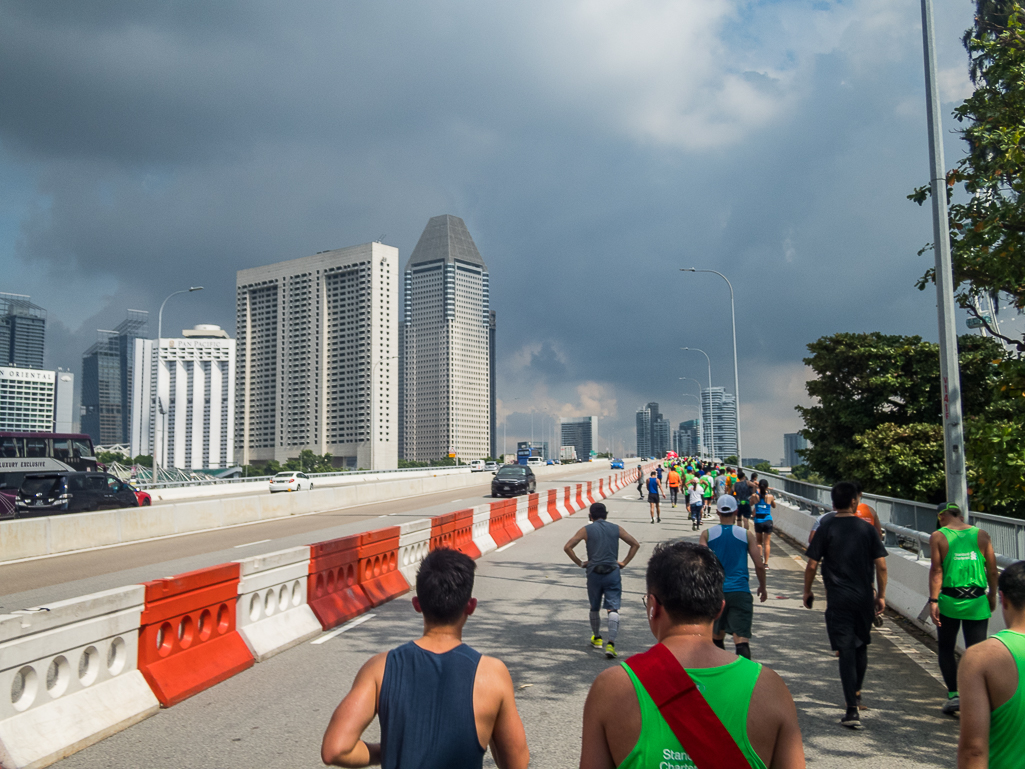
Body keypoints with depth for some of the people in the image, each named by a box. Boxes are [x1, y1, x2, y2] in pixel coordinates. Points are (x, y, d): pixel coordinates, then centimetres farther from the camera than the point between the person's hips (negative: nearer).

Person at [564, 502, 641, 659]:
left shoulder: (586, 530, 1)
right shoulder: (616, 529, 6)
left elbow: (567, 547, -6)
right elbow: (635, 544, 10)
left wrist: (580, 563, 3)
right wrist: (624, 562, 11)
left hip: (594, 573, 0)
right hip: (613, 573, 0)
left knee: (594, 608, 19)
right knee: (613, 609, -3)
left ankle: (597, 639, 34)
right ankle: (610, 643, -18)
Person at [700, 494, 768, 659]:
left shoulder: (707, 534, 2)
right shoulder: (746, 534, 2)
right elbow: (759, 565, 2)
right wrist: (762, 587, 17)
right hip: (740, 592, -1)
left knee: (717, 635, 21)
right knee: (741, 638, -7)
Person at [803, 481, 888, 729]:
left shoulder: (826, 529, -6)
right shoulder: (867, 529, 0)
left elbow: (812, 564, -7)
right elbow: (881, 565, 0)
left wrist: (807, 591, 7)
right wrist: (881, 595, 10)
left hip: (838, 598, -3)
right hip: (864, 597, 3)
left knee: (846, 650, -3)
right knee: (861, 646, 21)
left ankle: (852, 709, -8)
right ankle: (856, 694, 39)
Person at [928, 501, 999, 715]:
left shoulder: (938, 537, -3)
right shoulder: (981, 535, 3)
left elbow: (936, 570, -9)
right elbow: (992, 570, 4)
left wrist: (933, 600, -8)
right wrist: (992, 595, 17)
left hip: (949, 601, -1)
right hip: (977, 602, 2)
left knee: (946, 649, 13)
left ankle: (953, 695, 6)